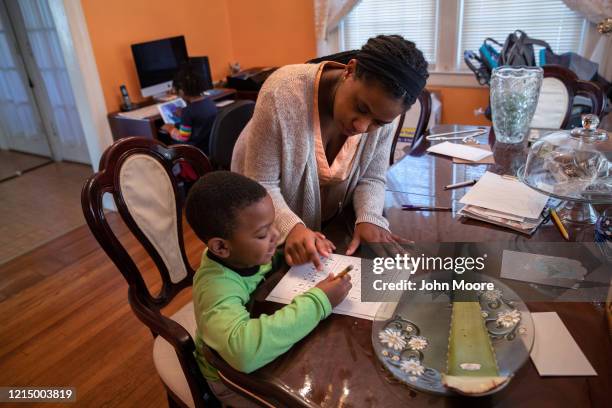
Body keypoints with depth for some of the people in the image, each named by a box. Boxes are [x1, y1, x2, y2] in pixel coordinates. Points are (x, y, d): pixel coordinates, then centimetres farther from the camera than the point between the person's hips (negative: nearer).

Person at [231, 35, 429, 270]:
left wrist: (369, 220, -26)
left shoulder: (381, 108, -17)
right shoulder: (283, 95, -30)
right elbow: (261, 184, -24)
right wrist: (291, 227, -40)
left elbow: (371, 178, -8)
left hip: (329, 222, 2)